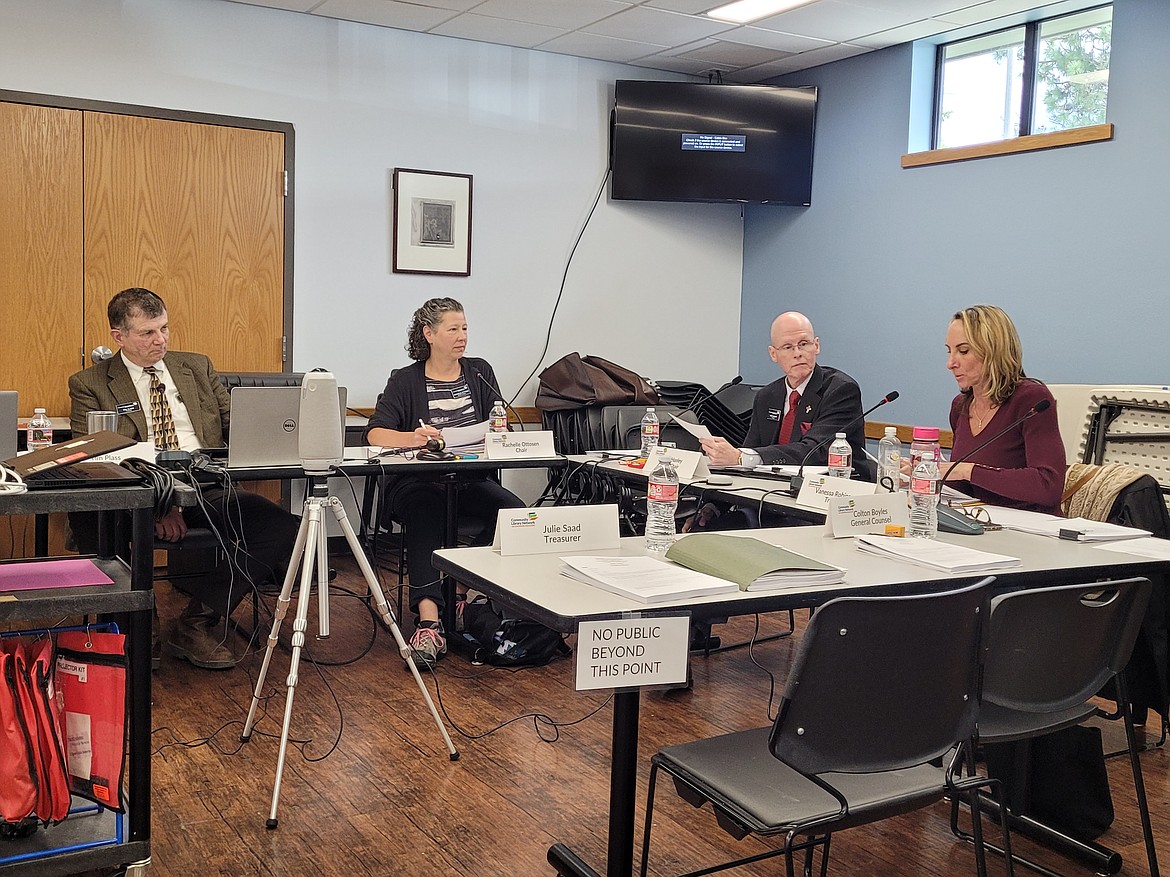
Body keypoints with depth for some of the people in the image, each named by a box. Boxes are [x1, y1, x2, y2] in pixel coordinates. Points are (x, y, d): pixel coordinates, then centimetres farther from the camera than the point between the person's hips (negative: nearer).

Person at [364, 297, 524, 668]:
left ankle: (459, 591, -17)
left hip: (469, 480, 3)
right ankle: (429, 619, -45)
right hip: (417, 482, -3)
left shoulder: (480, 373, 16)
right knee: (425, 514, -37)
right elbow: (375, 434, -6)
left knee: (512, 509, -27)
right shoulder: (405, 380, 6)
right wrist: (412, 437, -27)